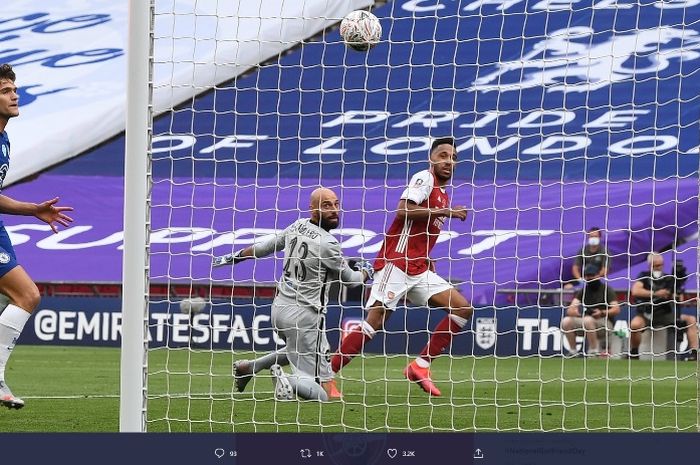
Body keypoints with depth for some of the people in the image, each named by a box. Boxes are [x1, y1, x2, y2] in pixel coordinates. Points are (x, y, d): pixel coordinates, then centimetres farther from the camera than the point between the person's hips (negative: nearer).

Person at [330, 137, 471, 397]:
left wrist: (427, 260, 14)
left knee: (463, 309, -1)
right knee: (375, 321, -16)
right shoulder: (424, 178, -5)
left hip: (419, 269, 9)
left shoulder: (443, 196, 20)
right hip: (396, 263, -9)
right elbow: (403, 210, -21)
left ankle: (420, 366, -1)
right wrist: (445, 212, -19)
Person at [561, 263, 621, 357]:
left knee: (588, 320, -35)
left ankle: (594, 351, -27)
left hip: (606, 323, -5)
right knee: (566, 321, -16)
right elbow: (570, 310, -4)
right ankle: (573, 351, -7)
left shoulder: (606, 289, -5)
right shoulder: (583, 291, 7)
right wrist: (579, 312, -27)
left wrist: (602, 313, -31)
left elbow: (616, 310, -14)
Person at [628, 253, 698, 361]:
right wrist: (655, 293, -19)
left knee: (691, 320, -9)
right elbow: (635, 291, -15)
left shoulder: (669, 279, 11)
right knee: (635, 324, -37)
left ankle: (694, 354, -14)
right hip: (646, 315, -4)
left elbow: (674, 299, 7)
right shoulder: (644, 276, 3)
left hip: (666, 315, 4)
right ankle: (633, 354, -14)